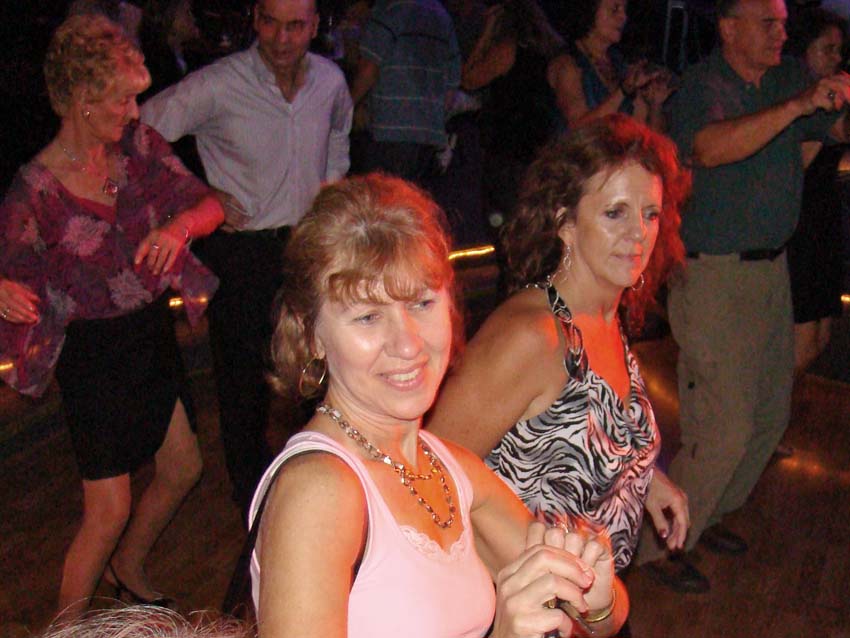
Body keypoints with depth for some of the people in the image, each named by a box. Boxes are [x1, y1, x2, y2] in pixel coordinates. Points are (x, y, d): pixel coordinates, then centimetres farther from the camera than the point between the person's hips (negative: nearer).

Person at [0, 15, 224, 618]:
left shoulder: (137, 144, -4)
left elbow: (210, 203, -1)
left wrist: (180, 225, -23)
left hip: (153, 332, 6)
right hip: (94, 352, -6)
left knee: (183, 467, 19)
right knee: (109, 510, -2)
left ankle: (128, 567, 46)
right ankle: (66, 624, 23)